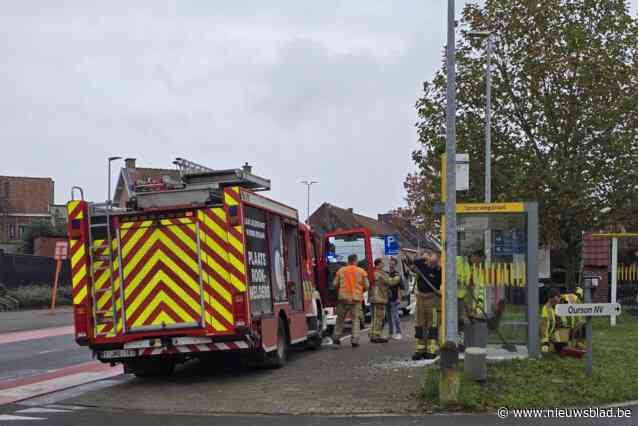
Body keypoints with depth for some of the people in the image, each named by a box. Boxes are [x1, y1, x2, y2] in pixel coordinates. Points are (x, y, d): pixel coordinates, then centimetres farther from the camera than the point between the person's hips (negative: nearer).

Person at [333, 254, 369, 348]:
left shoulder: (341, 270, 3)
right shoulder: (362, 272, 1)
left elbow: (335, 284, 3)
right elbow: (366, 286, 2)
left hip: (343, 297, 1)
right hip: (356, 298, -1)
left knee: (340, 318, 14)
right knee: (355, 319, 5)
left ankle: (336, 337, 17)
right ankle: (354, 340, -1)